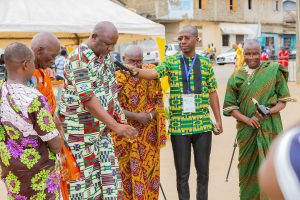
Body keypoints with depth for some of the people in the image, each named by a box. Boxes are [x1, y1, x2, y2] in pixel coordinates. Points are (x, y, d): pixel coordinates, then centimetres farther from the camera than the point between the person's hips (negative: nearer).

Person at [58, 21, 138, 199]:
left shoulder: (107, 55, 6)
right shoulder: (78, 58, -19)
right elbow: (87, 98, -26)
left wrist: (121, 117, 7)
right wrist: (115, 126, -30)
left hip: (102, 127, 7)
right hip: (79, 129, -7)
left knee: (108, 172, 9)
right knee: (83, 176, 4)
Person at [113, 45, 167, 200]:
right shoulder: (116, 77, -8)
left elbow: (159, 97, 6)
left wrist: (152, 115, -11)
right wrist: (136, 116, -18)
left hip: (148, 133, 3)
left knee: (148, 169, 9)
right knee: (126, 170, 5)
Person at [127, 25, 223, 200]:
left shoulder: (206, 63, 8)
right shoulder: (171, 61, 2)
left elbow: (212, 93, 10)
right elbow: (153, 73, -16)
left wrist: (218, 119, 9)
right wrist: (135, 70, -34)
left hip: (203, 126, 2)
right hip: (179, 126, -2)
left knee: (203, 171, 12)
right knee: (182, 174, 7)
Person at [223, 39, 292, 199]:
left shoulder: (274, 70, 0)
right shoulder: (236, 77, 4)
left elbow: (283, 100, 4)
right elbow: (230, 106, 4)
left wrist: (270, 111, -16)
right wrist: (247, 119, -12)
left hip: (270, 127, -1)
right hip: (246, 129, 2)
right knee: (248, 166, 9)